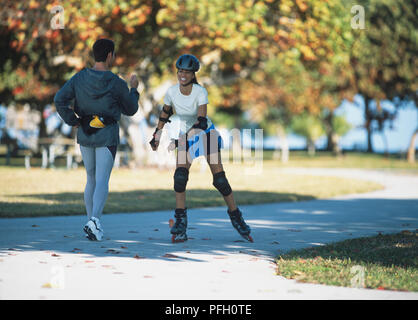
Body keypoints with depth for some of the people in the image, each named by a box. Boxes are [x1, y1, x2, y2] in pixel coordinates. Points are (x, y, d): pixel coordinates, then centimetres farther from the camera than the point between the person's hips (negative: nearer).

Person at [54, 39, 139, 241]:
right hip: (107, 136, -4)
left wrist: (73, 122, 0)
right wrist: (134, 89, 19)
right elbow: (130, 110, 3)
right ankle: (95, 220, -26)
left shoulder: (79, 78, -1)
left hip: (85, 134, 4)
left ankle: (91, 221, 17)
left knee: (91, 179, 17)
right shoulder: (117, 84, -10)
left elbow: (60, 100, -10)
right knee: (102, 180, -7)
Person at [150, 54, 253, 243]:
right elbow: (165, 113, 9)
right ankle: (180, 222, -11)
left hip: (206, 134, -2)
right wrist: (157, 135, 12)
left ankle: (236, 217, 10)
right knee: (180, 175, -18)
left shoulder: (200, 92, -23)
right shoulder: (172, 92, -12)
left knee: (219, 179, -8)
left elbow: (201, 121, -32)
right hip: (185, 136, 3)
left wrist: (180, 141, -41)